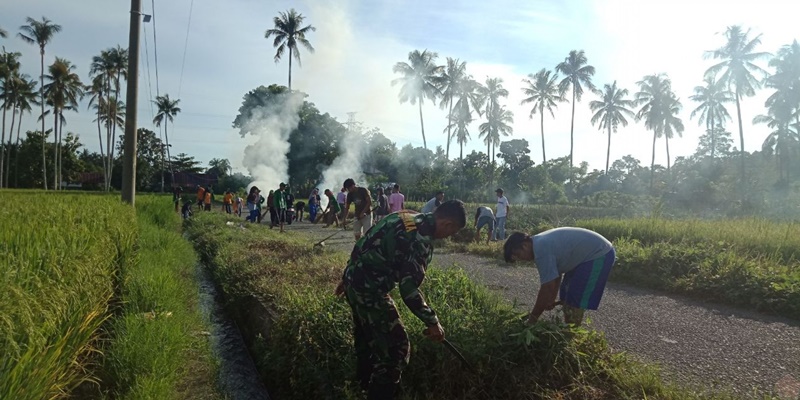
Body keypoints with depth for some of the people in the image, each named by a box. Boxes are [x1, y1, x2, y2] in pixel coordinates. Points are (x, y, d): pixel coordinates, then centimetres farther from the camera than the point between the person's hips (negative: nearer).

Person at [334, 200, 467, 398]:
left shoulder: (406, 217, 9)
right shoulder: (421, 241, -20)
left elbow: (368, 247, 16)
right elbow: (409, 289, -22)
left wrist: (348, 278, 23)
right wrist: (432, 321, -11)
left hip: (354, 279, 10)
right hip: (369, 289, -10)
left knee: (367, 337, 26)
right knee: (395, 346, 0)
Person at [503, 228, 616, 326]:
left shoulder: (541, 250, -26)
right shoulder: (540, 243, 5)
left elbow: (548, 287, -23)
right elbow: (556, 275, 14)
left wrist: (533, 317, -14)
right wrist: (551, 299, 11)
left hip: (599, 255, -11)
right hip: (592, 253, 11)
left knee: (574, 301, -9)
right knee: (566, 294, 15)